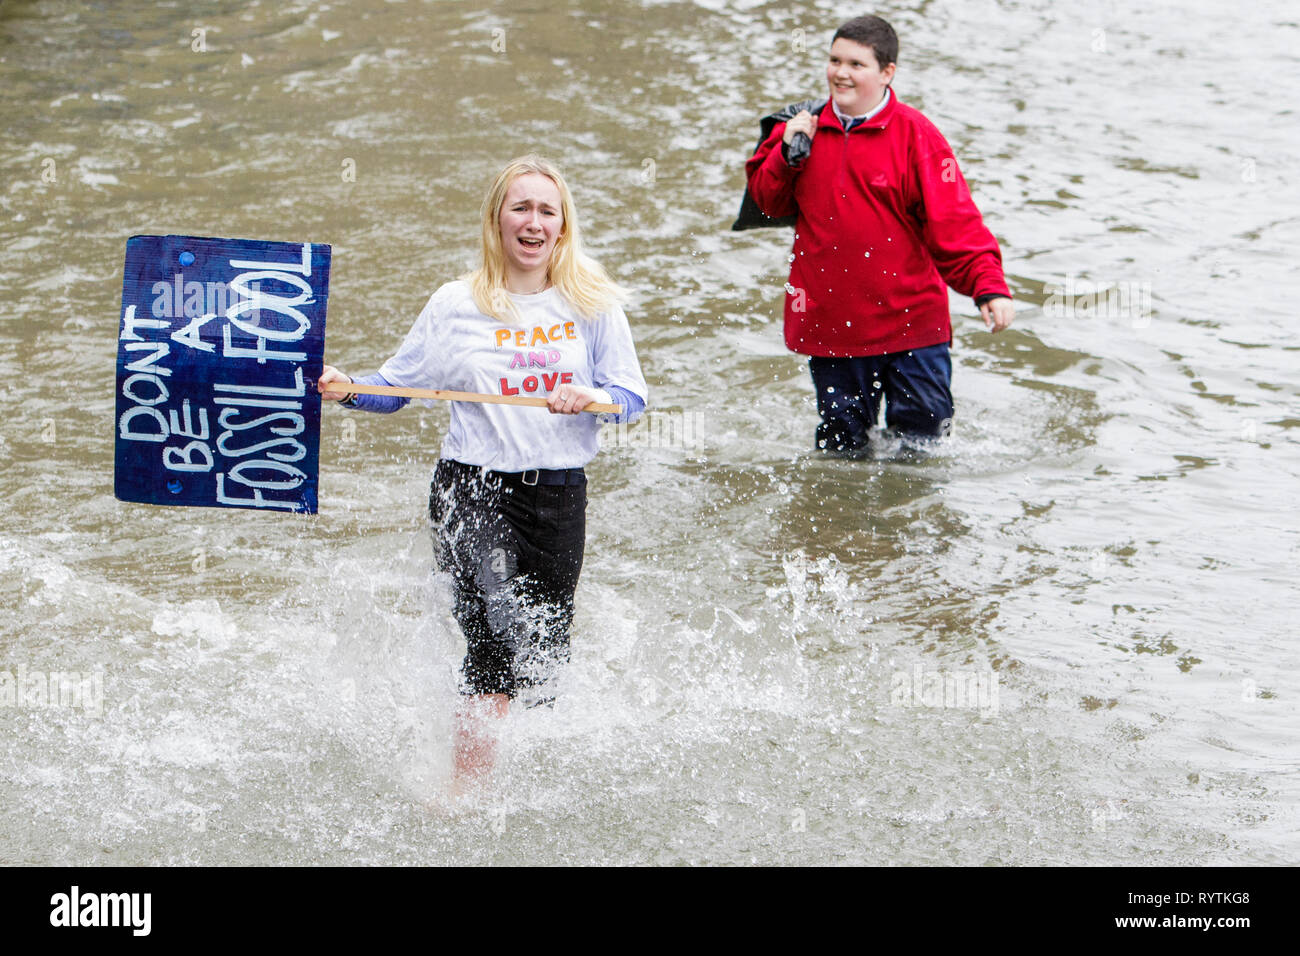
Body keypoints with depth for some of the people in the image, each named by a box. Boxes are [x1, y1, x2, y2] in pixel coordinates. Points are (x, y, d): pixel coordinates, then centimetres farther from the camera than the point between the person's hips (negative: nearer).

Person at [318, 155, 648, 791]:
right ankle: (463, 790, -14)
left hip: (558, 494, 3)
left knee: (541, 660, 6)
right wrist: (345, 390, -12)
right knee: (499, 639, -20)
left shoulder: (592, 304, 5)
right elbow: (394, 389, 7)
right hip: (473, 489, -3)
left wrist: (589, 398, -18)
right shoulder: (456, 305, 3)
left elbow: (633, 397, 3)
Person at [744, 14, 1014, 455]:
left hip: (910, 320, -3)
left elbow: (954, 224, -11)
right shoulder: (805, 129, 6)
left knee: (921, 436, 1)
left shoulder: (914, 134, -7)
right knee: (842, 443, 10)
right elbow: (768, 201, 12)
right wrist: (787, 154, -7)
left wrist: (989, 287, -22)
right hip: (830, 325, 3)